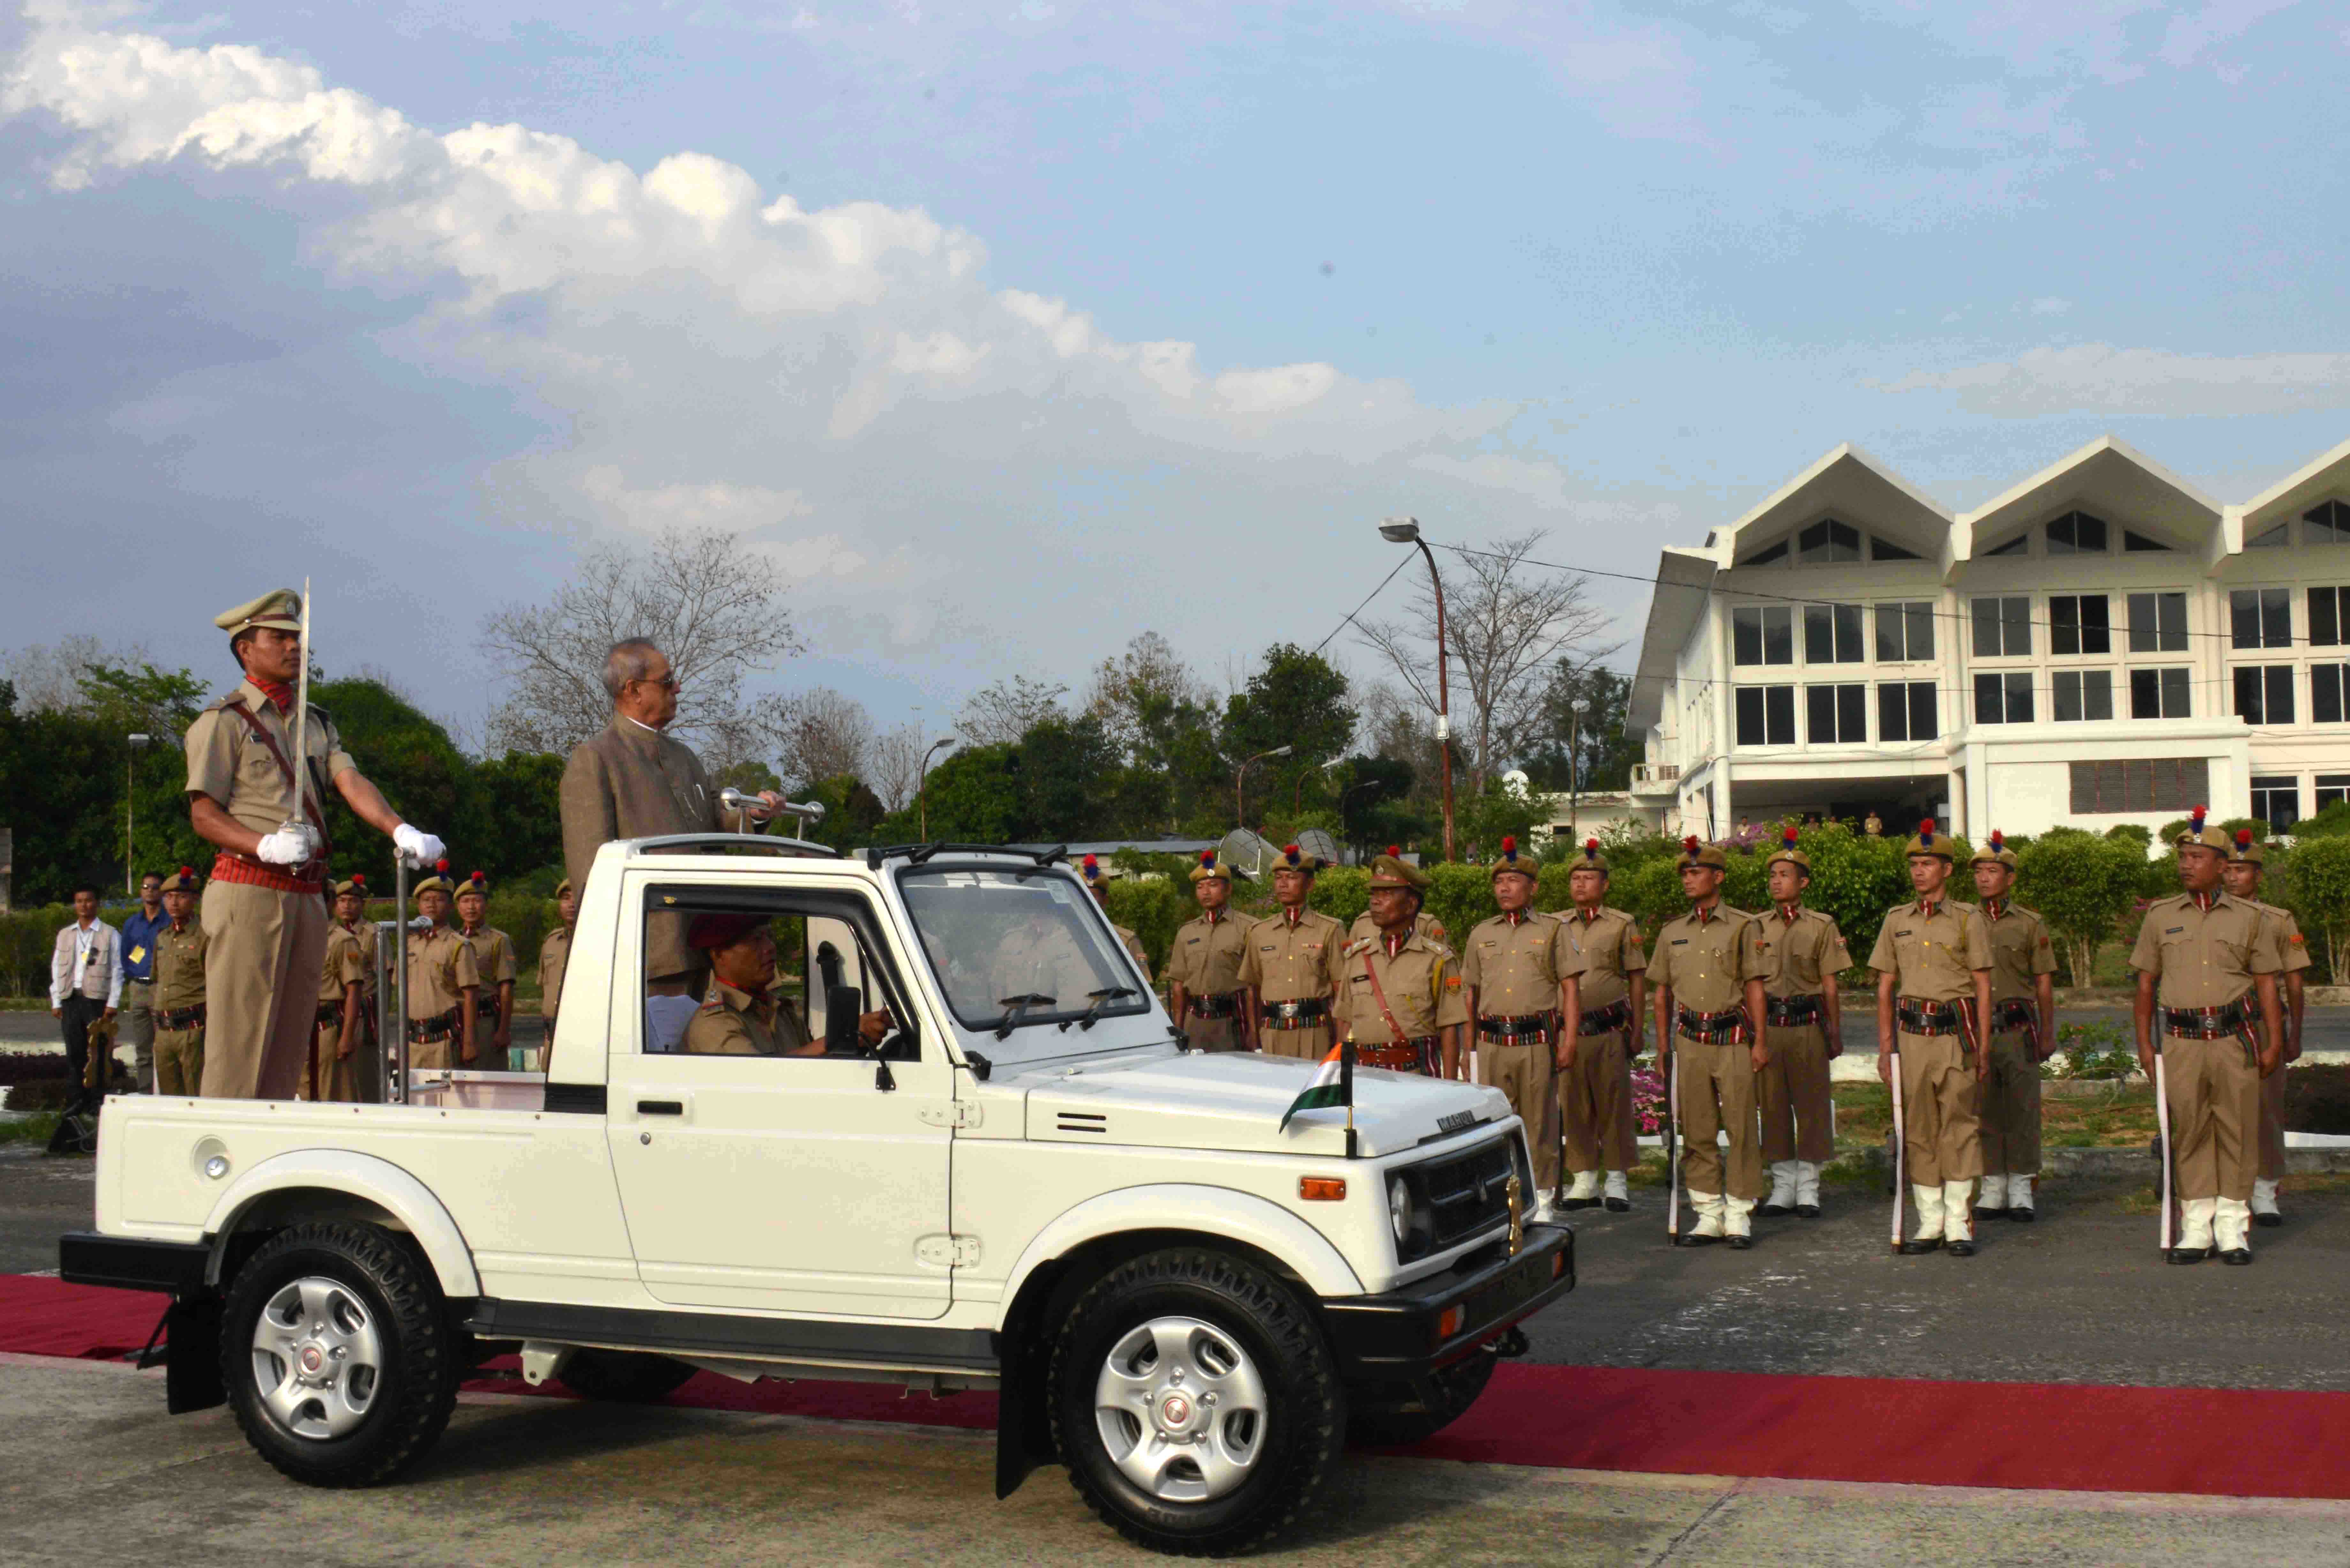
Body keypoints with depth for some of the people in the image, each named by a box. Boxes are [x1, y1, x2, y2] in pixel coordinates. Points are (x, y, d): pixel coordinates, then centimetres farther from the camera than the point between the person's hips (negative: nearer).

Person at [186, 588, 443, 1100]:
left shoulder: (317, 722, 19)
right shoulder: (223, 722, 0)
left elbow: (351, 783, 4)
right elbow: (203, 815, -6)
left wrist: (400, 829, -15)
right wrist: (266, 845, -23)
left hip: (306, 898, 7)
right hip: (250, 891, -7)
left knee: (289, 1049, 9)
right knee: (238, 1043, -8)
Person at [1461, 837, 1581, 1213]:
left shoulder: (1552, 931, 6)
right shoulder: (1480, 935, 15)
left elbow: (1570, 989, 4)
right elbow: (1470, 992, 18)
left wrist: (1567, 1040, -5)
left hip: (1537, 1041, -3)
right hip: (1492, 1042, 3)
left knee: (1538, 1124, 1)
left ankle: (1541, 1202, 11)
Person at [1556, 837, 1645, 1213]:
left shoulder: (1622, 925, 4)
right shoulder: (1557, 926, 11)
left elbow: (1637, 981, 5)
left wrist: (1638, 1030, 0)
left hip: (1610, 1030, -3)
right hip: (1568, 1030, 3)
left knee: (1614, 1106, 0)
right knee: (1574, 1108, 4)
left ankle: (1617, 1181, 8)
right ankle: (1585, 1181, 13)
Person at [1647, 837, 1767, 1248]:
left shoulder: (1741, 927, 2)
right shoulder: (1672, 933, 12)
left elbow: (1754, 987, 1)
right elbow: (1663, 991, 17)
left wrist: (1760, 1041, -4)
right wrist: (1663, 1045, 12)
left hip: (1733, 1038, -3)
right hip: (1690, 1040, 3)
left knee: (1741, 1129, -3)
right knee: (1697, 1132, 4)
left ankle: (1739, 1216, 5)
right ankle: (1709, 1216, 12)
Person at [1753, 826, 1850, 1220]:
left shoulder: (1822, 926, 3)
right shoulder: (1757, 927, 9)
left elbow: (1830, 986, 3)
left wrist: (1836, 1034, 2)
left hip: (1807, 1026, -2)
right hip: (1767, 1025, 2)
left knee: (1812, 1105, 0)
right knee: (1773, 1105, 4)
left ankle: (1808, 1188, 8)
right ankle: (1783, 1187, 14)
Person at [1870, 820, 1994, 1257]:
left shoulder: (1968, 920, 2)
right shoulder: (1897, 921, 11)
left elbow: (1983, 987, 2)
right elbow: (1885, 987, 13)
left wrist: (1983, 1046, -4)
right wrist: (1885, 1046, 7)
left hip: (1955, 1033, -3)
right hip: (1912, 1035, 3)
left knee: (1959, 1126, -2)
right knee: (1918, 1128, 4)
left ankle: (1959, 1224, 4)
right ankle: (1930, 1223, 12)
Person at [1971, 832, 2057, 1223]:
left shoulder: (2030, 924, 5)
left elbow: (2044, 984, 8)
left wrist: (2049, 1034, 5)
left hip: (2018, 1029, -1)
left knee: (2023, 1109, -1)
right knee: (1984, 1110, 3)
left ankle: (2020, 1190, 7)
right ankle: (1993, 1189, 11)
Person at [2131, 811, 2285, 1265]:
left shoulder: (2249, 919, 7)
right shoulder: (2160, 917, 9)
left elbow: (2266, 983, 7)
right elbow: (2146, 984, 11)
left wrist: (2274, 1042, 0)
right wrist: (2144, 1043, 6)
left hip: (2235, 1039, -1)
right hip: (2181, 1040, 1)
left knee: (2237, 1130, 1)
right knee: (2189, 1133, 2)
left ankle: (2234, 1229, 9)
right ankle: (2197, 1228, 9)